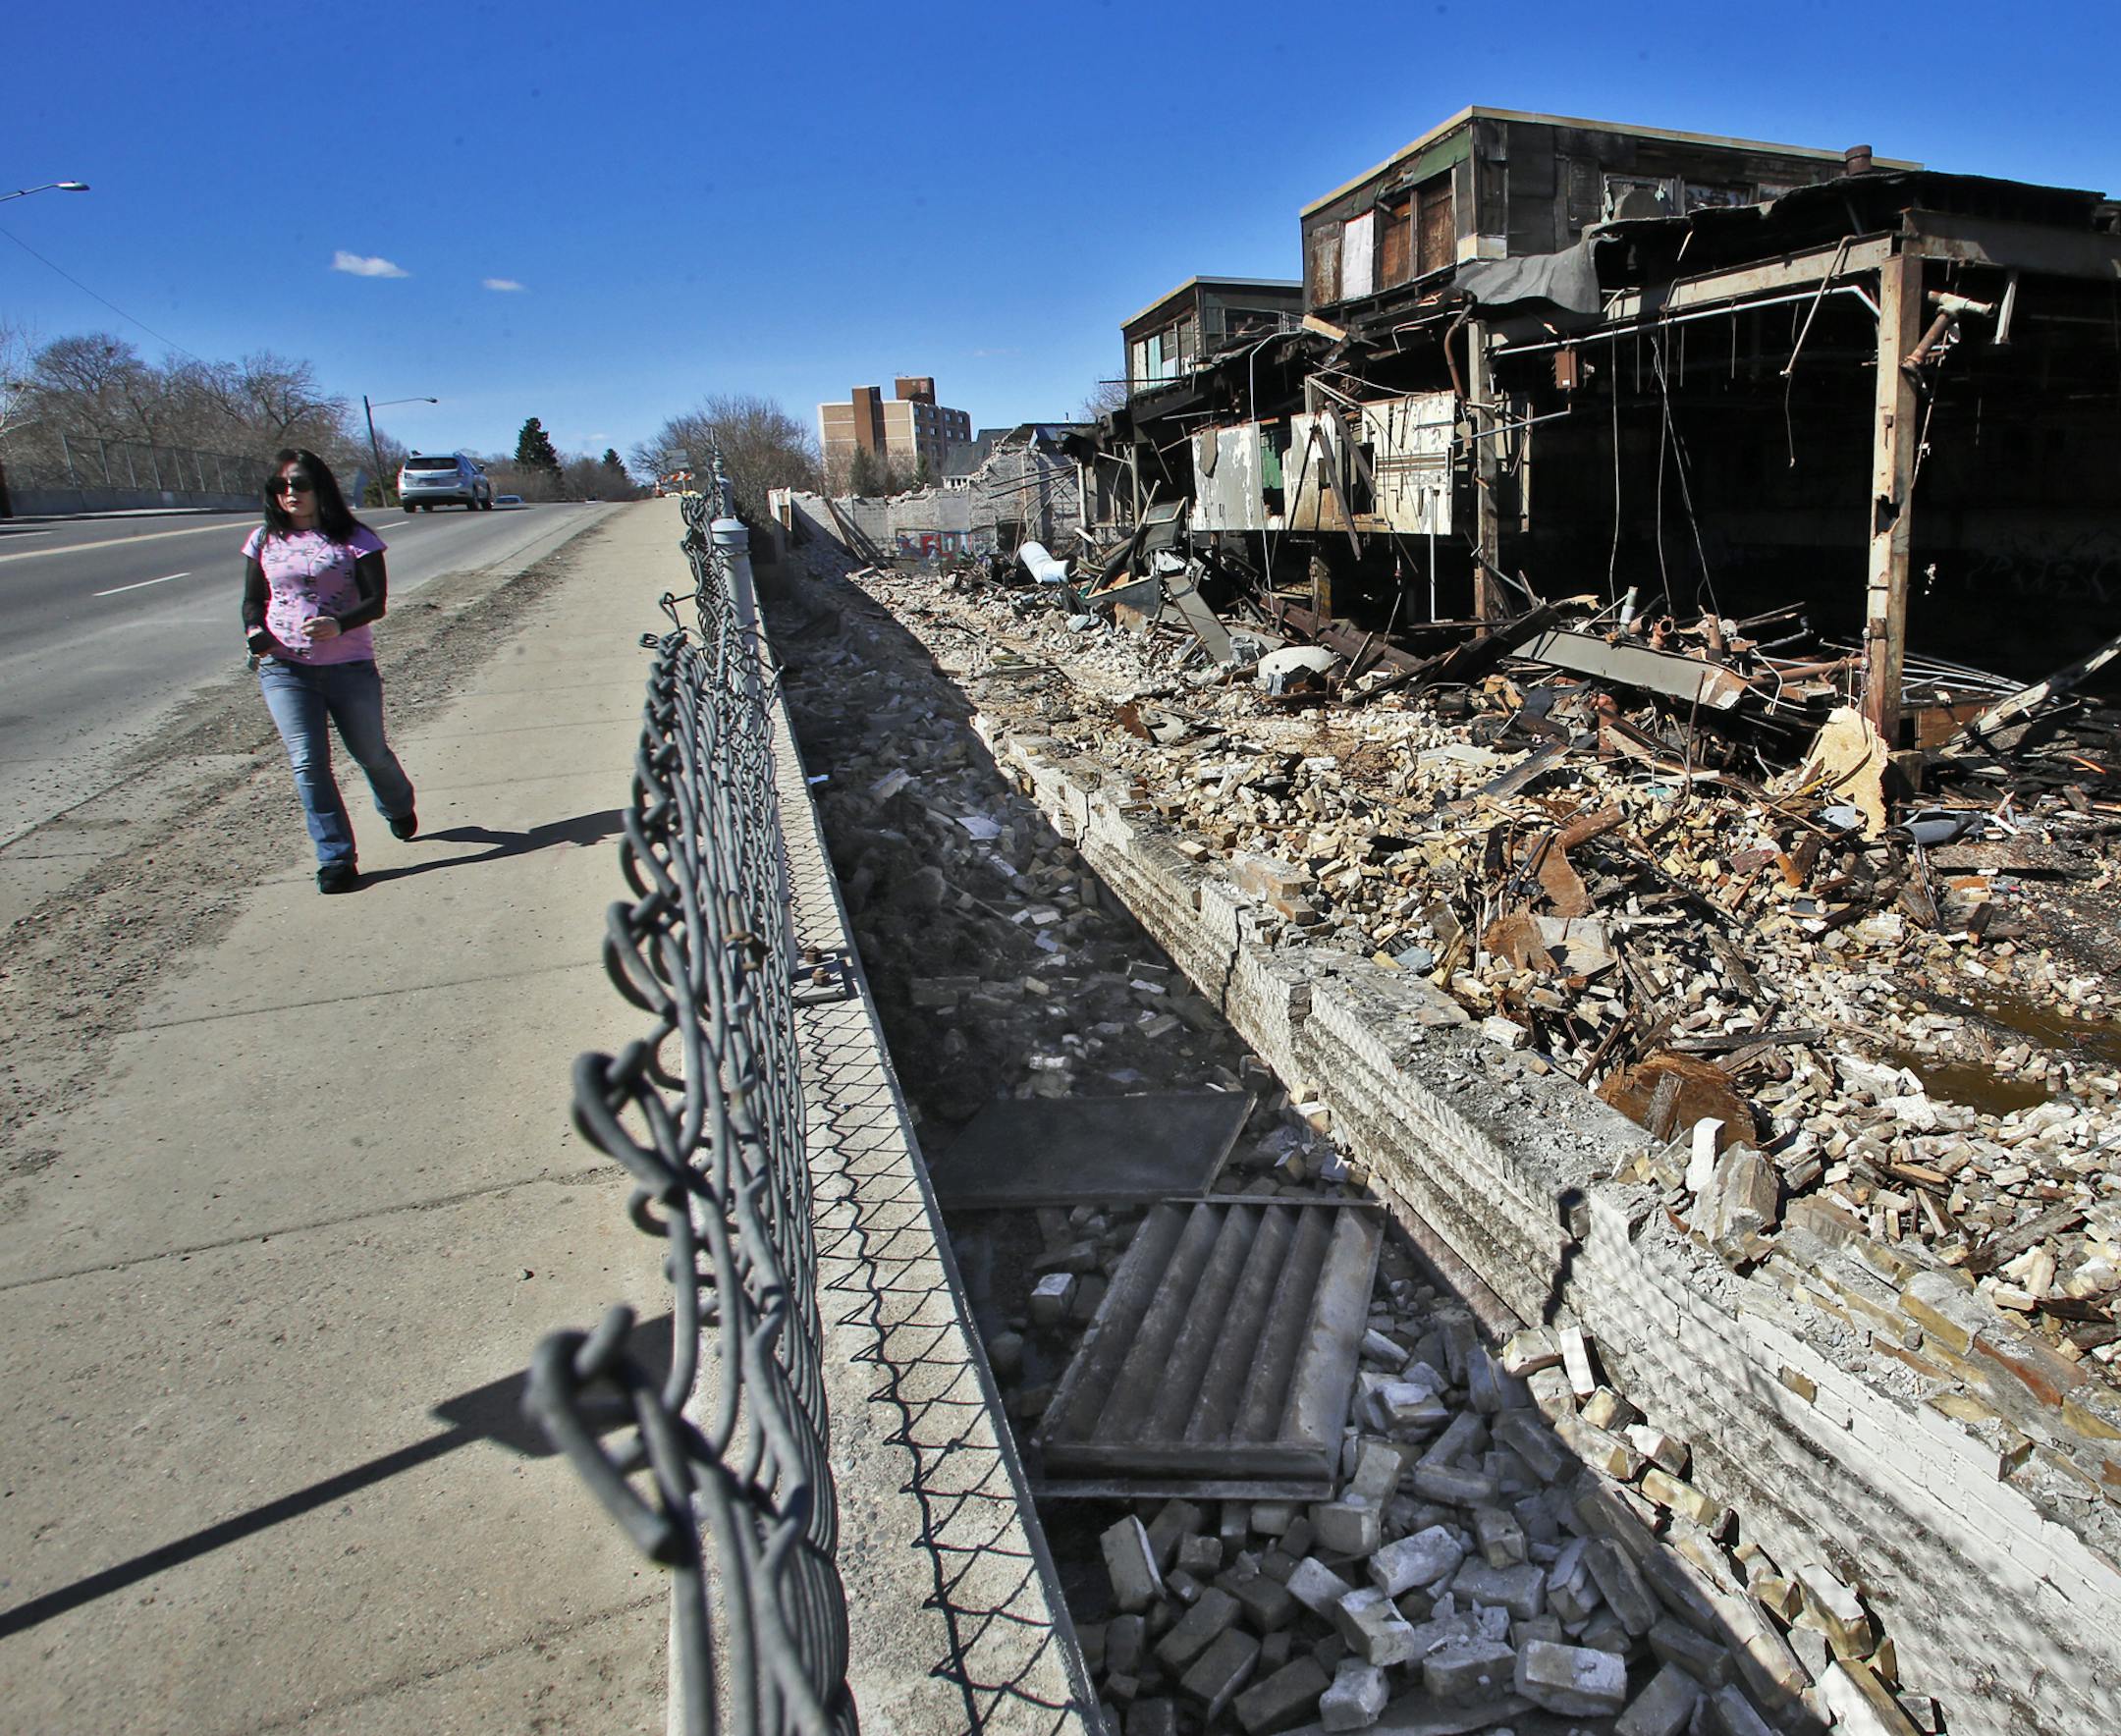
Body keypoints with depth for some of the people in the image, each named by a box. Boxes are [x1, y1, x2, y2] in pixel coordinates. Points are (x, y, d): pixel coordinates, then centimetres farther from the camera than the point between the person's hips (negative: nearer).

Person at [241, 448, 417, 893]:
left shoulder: (353, 538, -2)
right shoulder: (265, 540, 7)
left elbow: (376, 600, -9)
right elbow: (253, 599, 13)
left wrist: (339, 625, -29)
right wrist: (255, 631, -10)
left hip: (350, 666, -2)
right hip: (284, 668, 2)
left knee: (370, 752, 12)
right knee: (308, 762, -8)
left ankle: (399, 807, 45)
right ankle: (335, 859, -1)